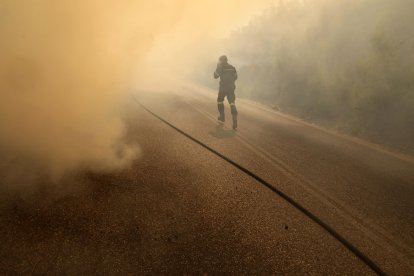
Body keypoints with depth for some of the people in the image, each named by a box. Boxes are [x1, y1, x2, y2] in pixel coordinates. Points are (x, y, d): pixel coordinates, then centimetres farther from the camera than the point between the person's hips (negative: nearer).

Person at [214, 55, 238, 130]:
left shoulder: (220, 67, -7)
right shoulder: (232, 67, 6)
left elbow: (216, 76, -1)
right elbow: (235, 77, 12)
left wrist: (217, 67, 8)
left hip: (223, 87, -3)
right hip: (231, 88, 3)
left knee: (220, 101, 22)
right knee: (232, 104, -3)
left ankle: (222, 117, 27)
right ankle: (235, 123, -14)